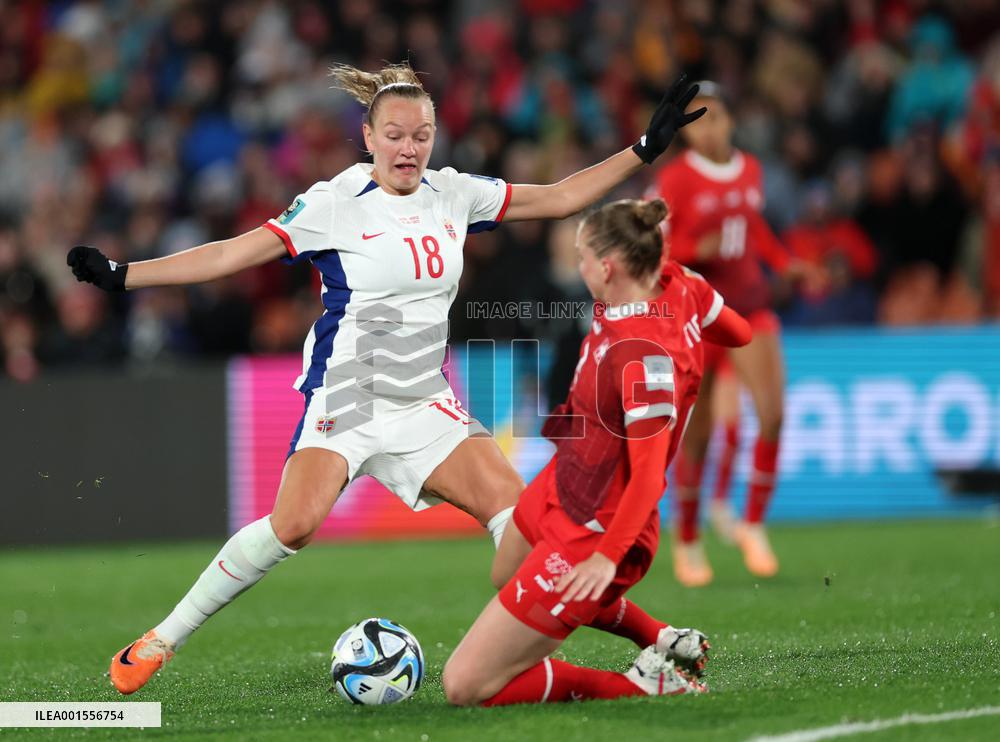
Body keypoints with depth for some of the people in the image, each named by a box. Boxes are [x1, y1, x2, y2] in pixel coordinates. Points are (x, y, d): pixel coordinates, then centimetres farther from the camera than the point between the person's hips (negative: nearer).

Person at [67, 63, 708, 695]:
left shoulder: (453, 195, 7)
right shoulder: (333, 204, -6)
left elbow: (558, 198, 15)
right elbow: (235, 254, -8)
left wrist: (646, 149, 12)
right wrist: (121, 275, -15)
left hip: (425, 404, 5)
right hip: (345, 398, -5)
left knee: (512, 504, -14)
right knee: (294, 524, -25)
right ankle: (160, 642, -15)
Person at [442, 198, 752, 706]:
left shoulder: (644, 355, -32)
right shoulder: (678, 287, -9)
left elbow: (648, 474, -32)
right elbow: (738, 333, 11)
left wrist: (607, 558, -35)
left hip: (591, 538, -10)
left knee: (465, 688, -9)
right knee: (507, 577, 41)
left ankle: (641, 684, -1)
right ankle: (665, 642, 38)